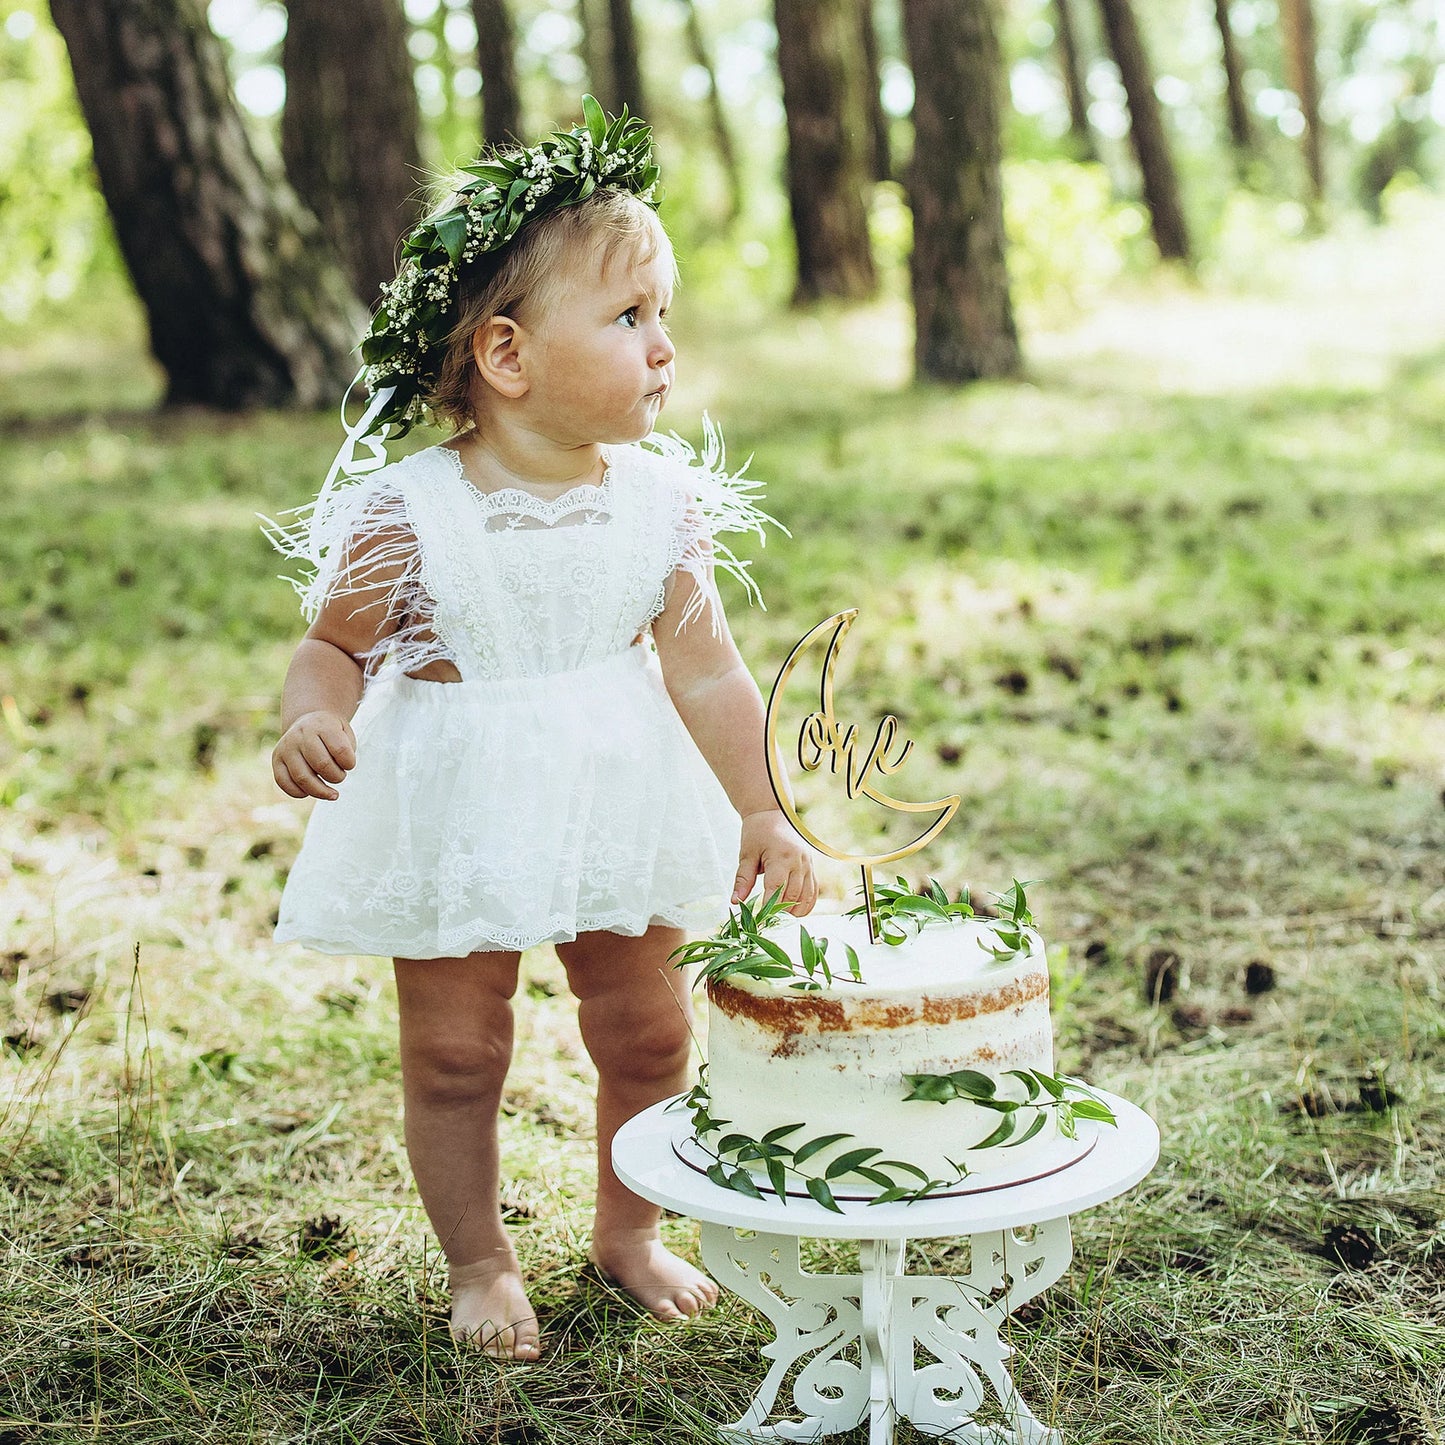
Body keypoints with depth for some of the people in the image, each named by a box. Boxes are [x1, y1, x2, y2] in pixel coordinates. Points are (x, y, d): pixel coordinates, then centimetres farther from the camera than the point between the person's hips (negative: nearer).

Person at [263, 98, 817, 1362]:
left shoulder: (663, 501, -8)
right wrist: (315, 718, -28)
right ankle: (480, 1262, 32)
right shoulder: (405, 513, -18)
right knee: (455, 1055, 10)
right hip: (458, 819, -3)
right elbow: (335, 645, -7)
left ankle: (629, 1232, 39)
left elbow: (703, 667, -3)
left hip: (622, 811, 3)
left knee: (648, 1034, 14)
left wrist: (761, 812, -1)